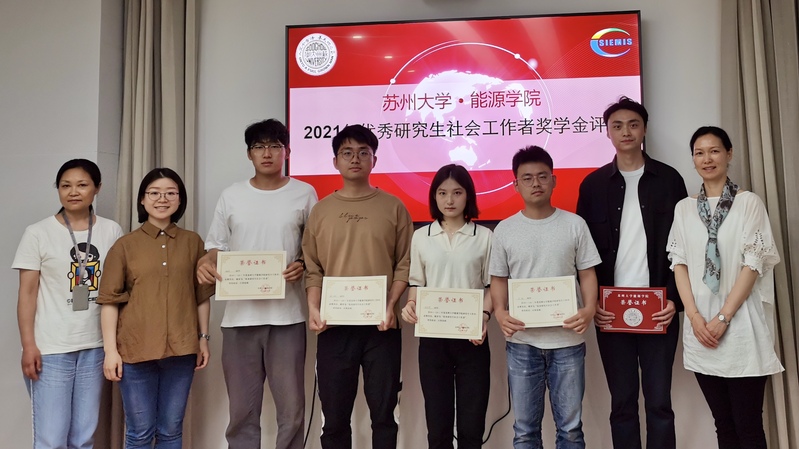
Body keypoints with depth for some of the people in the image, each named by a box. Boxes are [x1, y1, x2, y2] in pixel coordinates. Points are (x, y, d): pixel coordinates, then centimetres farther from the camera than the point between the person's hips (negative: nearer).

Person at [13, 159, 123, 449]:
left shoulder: (112, 232, 4)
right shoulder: (38, 233, -2)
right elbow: (27, 292, -2)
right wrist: (28, 345, -8)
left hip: (95, 347, 3)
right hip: (50, 349, -2)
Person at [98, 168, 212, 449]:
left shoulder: (193, 242, 5)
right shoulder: (125, 245, 0)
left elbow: (202, 296, 9)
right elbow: (110, 301, -1)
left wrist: (203, 338, 7)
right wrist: (110, 349, -6)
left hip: (181, 349, 2)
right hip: (136, 350, -1)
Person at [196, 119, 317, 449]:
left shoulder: (304, 194, 3)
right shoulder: (231, 195, 8)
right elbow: (216, 244, 12)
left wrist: (303, 265, -13)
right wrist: (206, 261, -10)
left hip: (287, 315, -1)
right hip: (240, 315, 2)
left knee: (291, 409, 5)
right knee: (241, 410, 10)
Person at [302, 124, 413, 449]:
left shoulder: (393, 207, 4)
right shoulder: (321, 210, 8)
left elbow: (405, 264, 2)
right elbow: (312, 268, 6)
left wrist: (391, 305, -11)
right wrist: (314, 308, -9)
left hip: (381, 325, -1)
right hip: (334, 326, 1)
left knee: (383, 412, 9)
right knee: (334, 416, 9)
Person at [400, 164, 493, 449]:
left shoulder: (484, 236, 3)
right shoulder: (421, 236, 6)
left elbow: (492, 286, 4)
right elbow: (416, 284, 9)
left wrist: (484, 316, -13)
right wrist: (411, 305, -11)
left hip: (472, 339, -1)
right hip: (432, 338, 1)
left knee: (471, 424, 4)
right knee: (437, 424, 8)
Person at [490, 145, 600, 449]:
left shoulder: (574, 224, 2)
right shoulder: (505, 230, 2)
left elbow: (587, 274, 3)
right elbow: (498, 280, 5)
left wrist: (589, 308, -15)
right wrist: (500, 312, -13)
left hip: (567, 340, 0)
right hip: (522, 342, 0)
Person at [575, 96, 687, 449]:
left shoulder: (669, 179, 5)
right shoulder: (592, 185, 6)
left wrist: (675, 299, -7)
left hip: (658, 309, 0)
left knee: (659, 402, 5)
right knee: (622, 403, 8)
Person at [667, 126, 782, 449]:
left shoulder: (749, 202, -1)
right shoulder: (684, 208, 9)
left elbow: (753, 264, -7)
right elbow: (679, 263, 6)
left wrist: (723, 318, -13)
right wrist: (694, 316, -6)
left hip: (741, 326, -3)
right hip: (700, 327, 3)